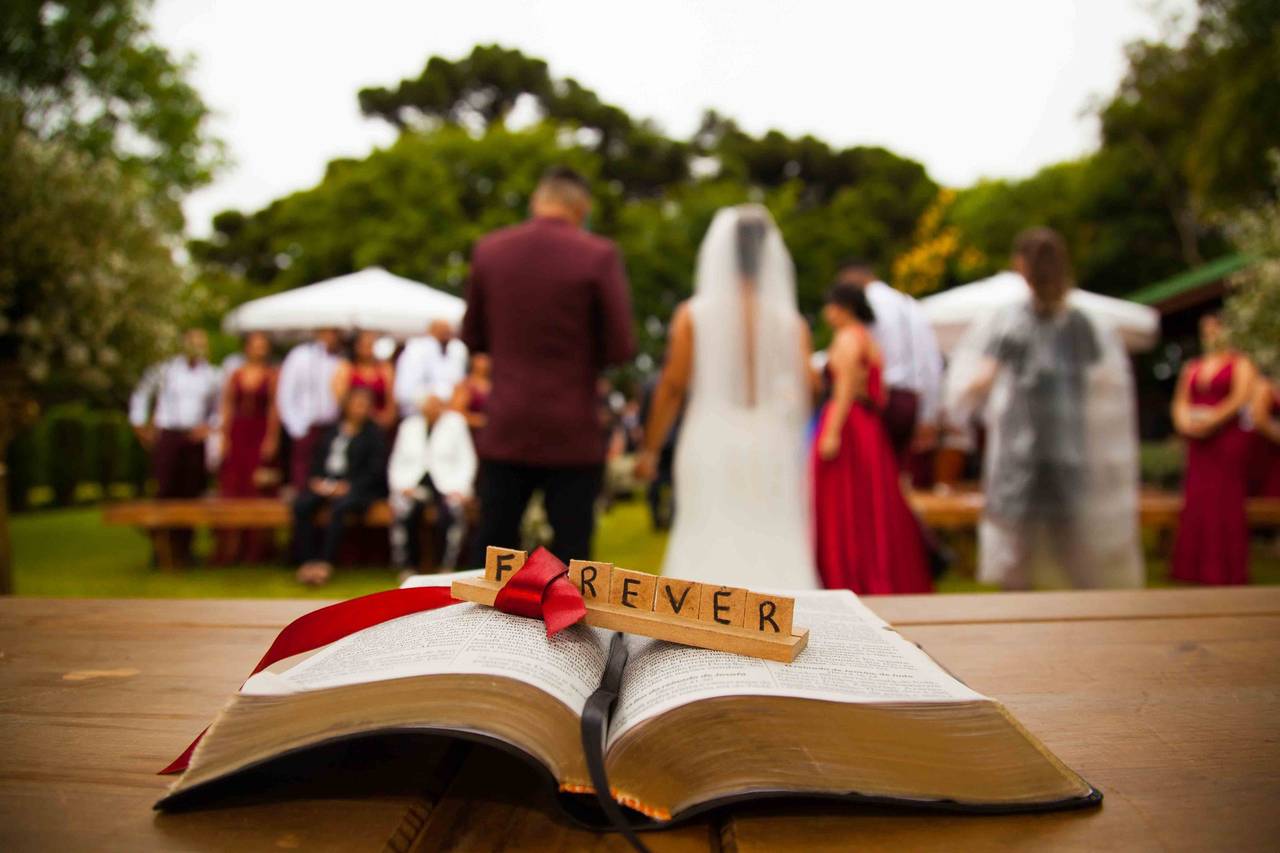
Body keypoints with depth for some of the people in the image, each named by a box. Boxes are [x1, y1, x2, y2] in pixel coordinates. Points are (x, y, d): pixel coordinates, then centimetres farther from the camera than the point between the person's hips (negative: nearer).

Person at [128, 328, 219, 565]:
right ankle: (161, 546, 3)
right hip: (167, 436, -1)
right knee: (165, 490, -7)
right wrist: (141, 426, 8)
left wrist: (209, 426, -3)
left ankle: (183, 550, 8)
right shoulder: (165, 370, 5)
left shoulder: (211, 375, 9)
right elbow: (140, 396, 13)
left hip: (195, 438, 2)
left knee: (191, 493, 0)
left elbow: (219, 408, 13)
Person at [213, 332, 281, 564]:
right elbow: (226, 407, 9)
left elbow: (274, 408, -3)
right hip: (237, 434, 3)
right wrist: (224, 436, 0)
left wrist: (271, 438, -11)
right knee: (231, 488, 3)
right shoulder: (234, 375, 11)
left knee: (258, 490, -2)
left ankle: (256, 548, 5)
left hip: (260, 435, -3)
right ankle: (230, 548, 10)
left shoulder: (272, 376, 3)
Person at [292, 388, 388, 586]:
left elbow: (376, 471, -3)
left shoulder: (374, 434, 4)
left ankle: (325, 563, -32)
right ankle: (307, 562, -21)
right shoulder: (331, 431, 17)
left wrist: (348, 486, -14)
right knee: (301, 505, -23)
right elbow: (316, 458, 18)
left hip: (356, 487, -4)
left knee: (339, 507, -35)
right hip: (325, 483, 4)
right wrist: (315, 479, -2)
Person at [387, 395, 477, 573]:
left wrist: (460, 489, -11)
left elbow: (466, 460, 3)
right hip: (414, 483, 2)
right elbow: (397, 462, 15)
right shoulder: (409, 425, 18)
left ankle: (448, 567, -22)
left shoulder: (455, 422, 9)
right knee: (403, 510, -31)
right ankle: (406, 567, -17)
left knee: (453, 510, -35)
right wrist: (401, 486, -4)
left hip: (446, 485, -2)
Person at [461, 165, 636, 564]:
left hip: (505, 431, 3)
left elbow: (472, 337, 9)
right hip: (572, 434, -3)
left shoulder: (489, 249, 2)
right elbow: (620, 348, -9)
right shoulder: (599, 255, -9)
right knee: (571, 557, 6)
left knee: (491, 552, 13)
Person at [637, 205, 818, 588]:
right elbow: (807, 387, -5)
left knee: (708, 550, 6)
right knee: (774, 550, 8)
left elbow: (673, 386, -3)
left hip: (711, 445, -1)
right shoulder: (791, 321, 0)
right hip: (770, 446, 1)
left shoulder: (693, 315, -2)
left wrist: (650, 448, 4)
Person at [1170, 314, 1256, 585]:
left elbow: (1239, 399, -10)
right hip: (1197, 442, 5)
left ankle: (1226, 568, 2)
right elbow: (1180, 401, 13)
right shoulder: (1192, 367, 17)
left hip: (1228, 438, -4)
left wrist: (1210, 421, -18)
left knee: (1226, 502, -4)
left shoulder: (1240, 364, 3)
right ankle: (1196, 566, 8)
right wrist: (1184, 422, -6)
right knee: (1196, 500, 2)